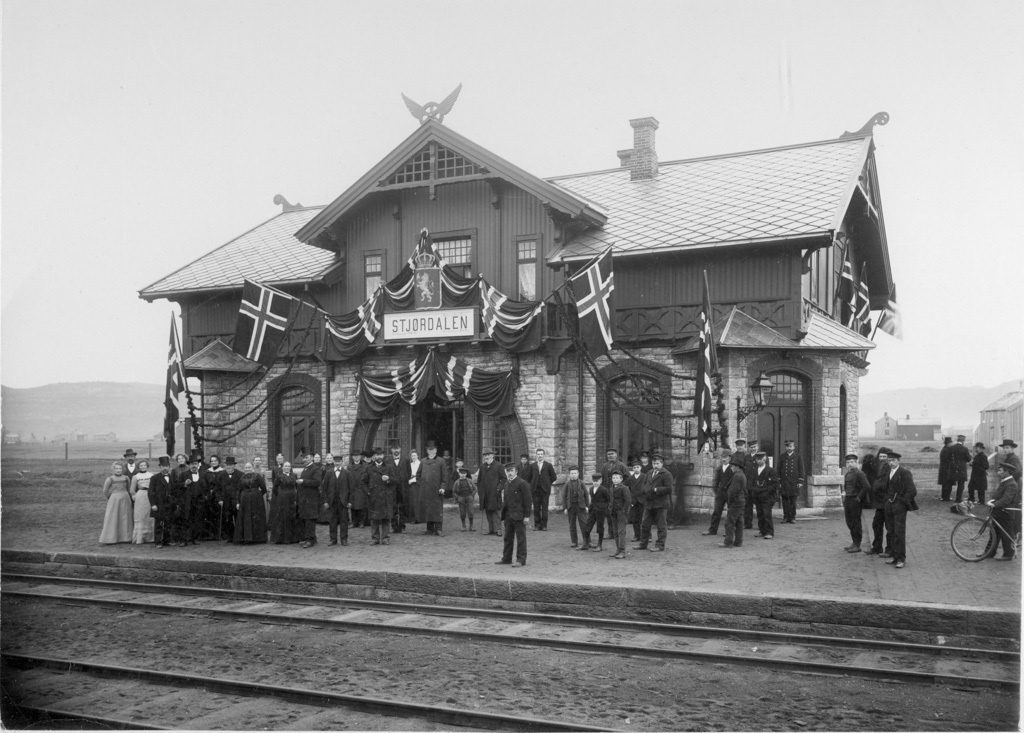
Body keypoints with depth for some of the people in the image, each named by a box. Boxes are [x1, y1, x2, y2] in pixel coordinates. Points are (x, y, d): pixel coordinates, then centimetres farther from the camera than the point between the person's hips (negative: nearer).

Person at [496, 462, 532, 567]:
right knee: (508, 538, 14)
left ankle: (521, 560, 4)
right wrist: (504, 513, 13)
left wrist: (527, 516, -14)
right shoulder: (507, 483, 13)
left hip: (518, 515, -8)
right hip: (508, 515, 8)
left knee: (520, 538, -1)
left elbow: (528, 500, -12)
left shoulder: (522, 483, -11)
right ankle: (506, 558, 22)